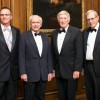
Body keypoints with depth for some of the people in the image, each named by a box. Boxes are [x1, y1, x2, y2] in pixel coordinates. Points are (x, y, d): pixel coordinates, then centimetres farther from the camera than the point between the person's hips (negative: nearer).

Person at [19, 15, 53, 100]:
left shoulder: (45, 37, 10)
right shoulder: (24, 36, -3)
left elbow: (49, 55, 11)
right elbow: (21, 56, -7)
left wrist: (50, 71, 6)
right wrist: (23, 72, -12)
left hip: (44, 74, 4)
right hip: (30, 73, -4)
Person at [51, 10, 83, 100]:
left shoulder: (76, 32, -6)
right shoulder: (54, 33, 9)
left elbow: (79, 52, -10)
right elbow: (53, 52, 11)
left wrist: (77, 69, -14)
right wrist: (52, 68, 8)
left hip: (71, 70, -4)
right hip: (58, 71, 5)